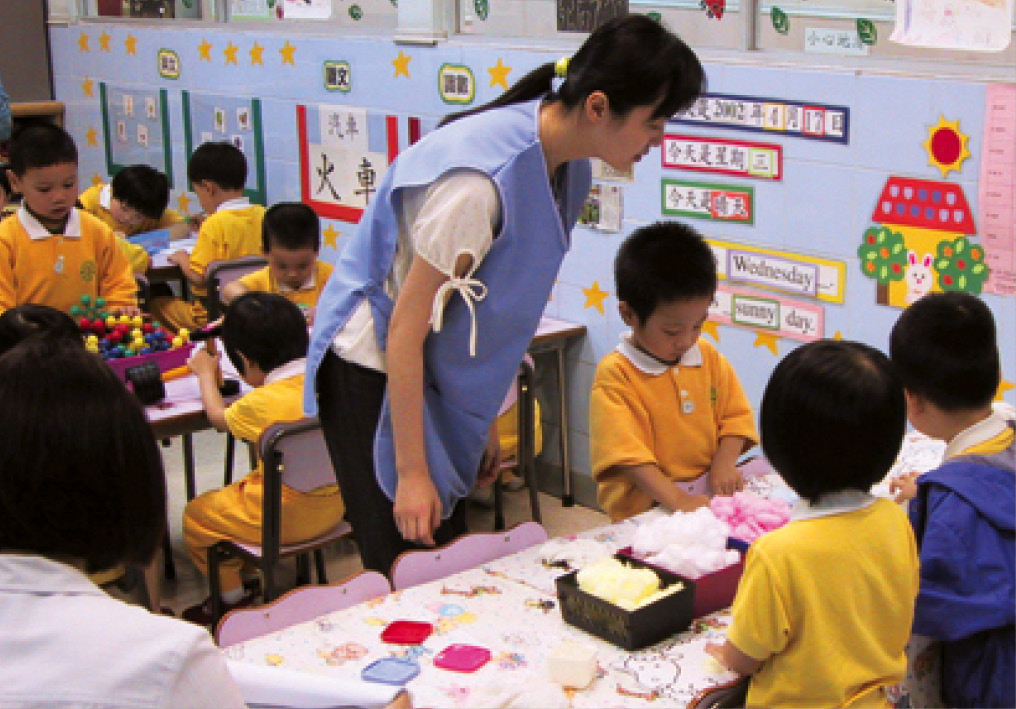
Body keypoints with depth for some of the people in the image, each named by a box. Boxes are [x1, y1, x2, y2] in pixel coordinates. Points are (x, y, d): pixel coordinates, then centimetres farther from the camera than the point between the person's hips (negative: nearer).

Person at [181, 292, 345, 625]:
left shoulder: (262, 402, -23)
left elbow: (218, 416, 0)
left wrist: (206, 373, 18)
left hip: (287, 518, -7)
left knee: (196, 514, 14)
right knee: (236, 490, 31)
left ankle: (234, 596, 25)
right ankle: (251, 573, 39)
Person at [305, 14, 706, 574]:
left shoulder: (566, 166, -3)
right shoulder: (481, 180, -30)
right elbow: (405, 329, -24)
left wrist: (481, 421, 13)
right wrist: (411, 471, -18)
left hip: (434, 368, 8)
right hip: (374, 369, -8)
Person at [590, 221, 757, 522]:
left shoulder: (709, 358, 12)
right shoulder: (615, 374, -7)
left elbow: (736, 415, 19)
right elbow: (626, 453, -14)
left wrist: (724, 464, 0)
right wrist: (677, 500, -23)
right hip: (644, 513, -5)